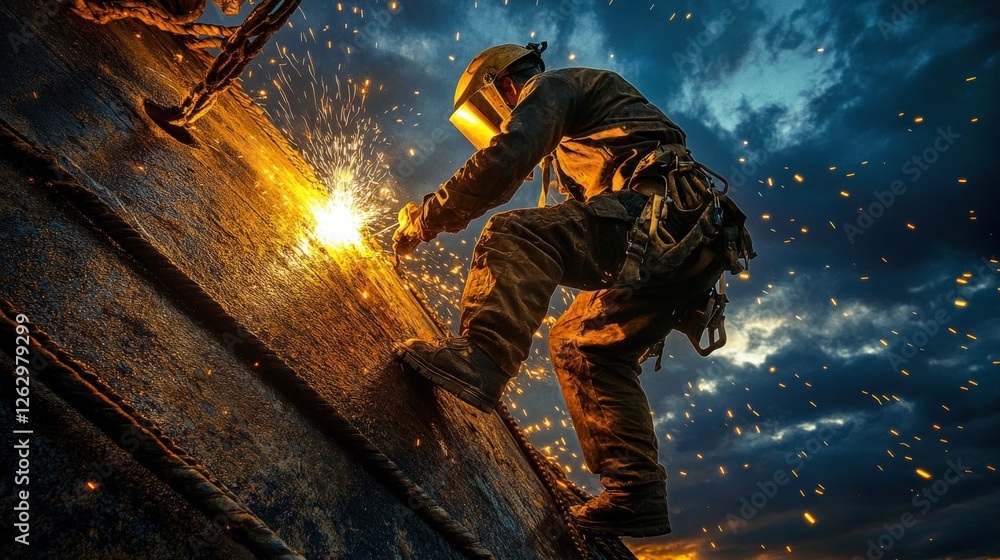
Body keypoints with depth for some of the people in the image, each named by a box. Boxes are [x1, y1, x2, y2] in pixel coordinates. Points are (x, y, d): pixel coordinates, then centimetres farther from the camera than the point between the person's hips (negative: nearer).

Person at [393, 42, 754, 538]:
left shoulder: (551, 85, 10)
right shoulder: (573, 136, 37)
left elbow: (505, 160, -9)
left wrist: (425, 219, -2)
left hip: (663, 210, -9)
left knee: (515, 236, -19)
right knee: (585, 345, 14)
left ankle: (483, 357, -39)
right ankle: (636, 492, 9)